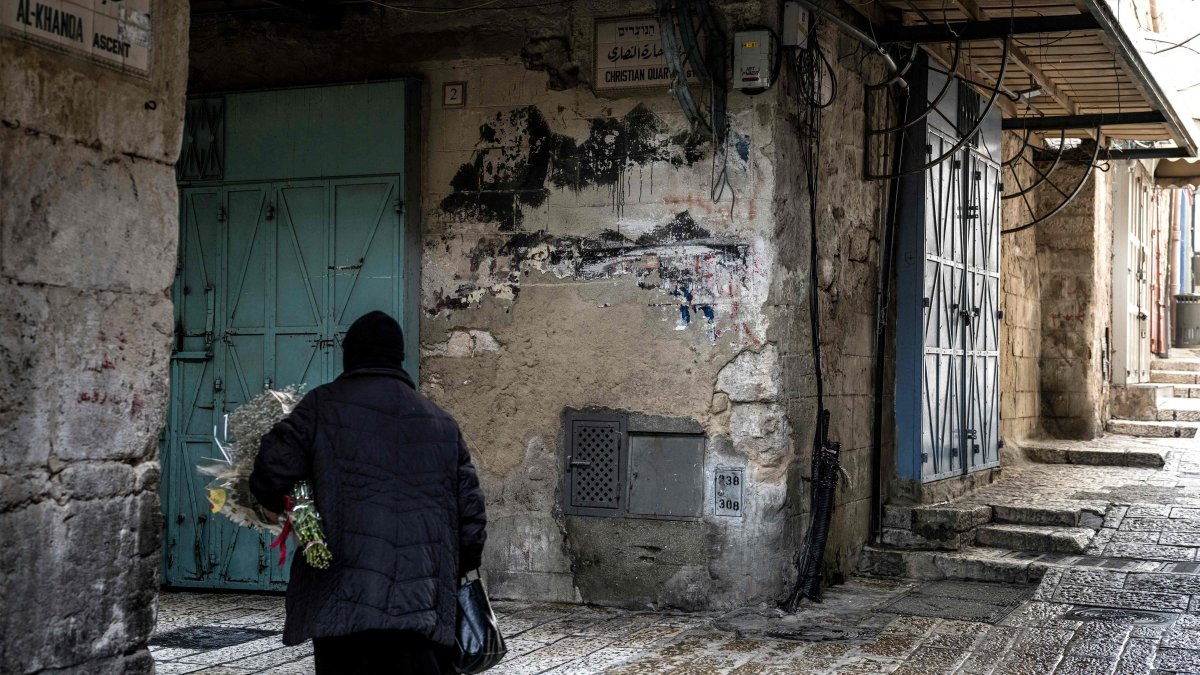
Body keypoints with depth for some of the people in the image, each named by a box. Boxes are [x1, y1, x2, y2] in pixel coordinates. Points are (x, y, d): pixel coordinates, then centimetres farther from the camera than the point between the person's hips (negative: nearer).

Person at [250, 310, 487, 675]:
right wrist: (458, 572, 28)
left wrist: (272, 502, 16)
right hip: (422, 607, 2)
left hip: (341, 605, -2)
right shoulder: (443, 425, 14)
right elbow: (471, 515, 12)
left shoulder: (324, 406, 4)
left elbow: (273, 469, -7)